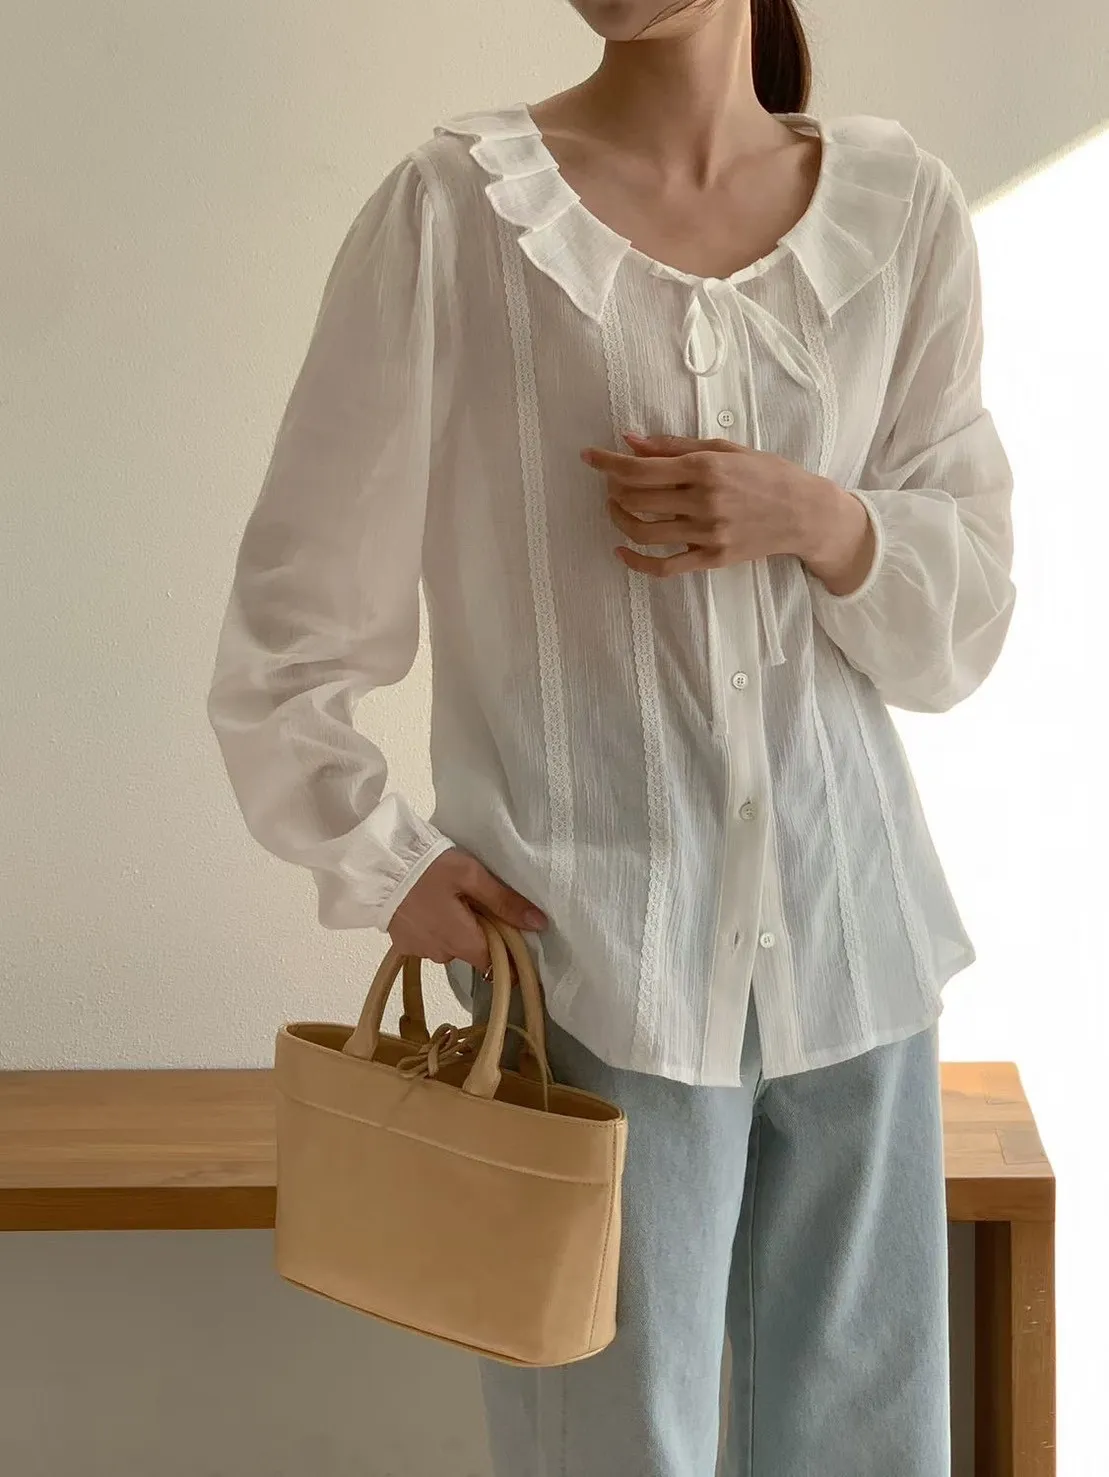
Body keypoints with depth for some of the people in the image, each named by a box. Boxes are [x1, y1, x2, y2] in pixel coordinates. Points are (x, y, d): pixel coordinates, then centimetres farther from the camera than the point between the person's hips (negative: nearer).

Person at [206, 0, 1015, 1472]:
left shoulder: (904, 209, 2)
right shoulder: (454, 208, -7)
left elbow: (963, 629, 6)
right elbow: (288, 635, -2)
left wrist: (819, 520, -11)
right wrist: (387, 868, -6)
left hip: (855, 938, 4)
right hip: (598, 961, -3)